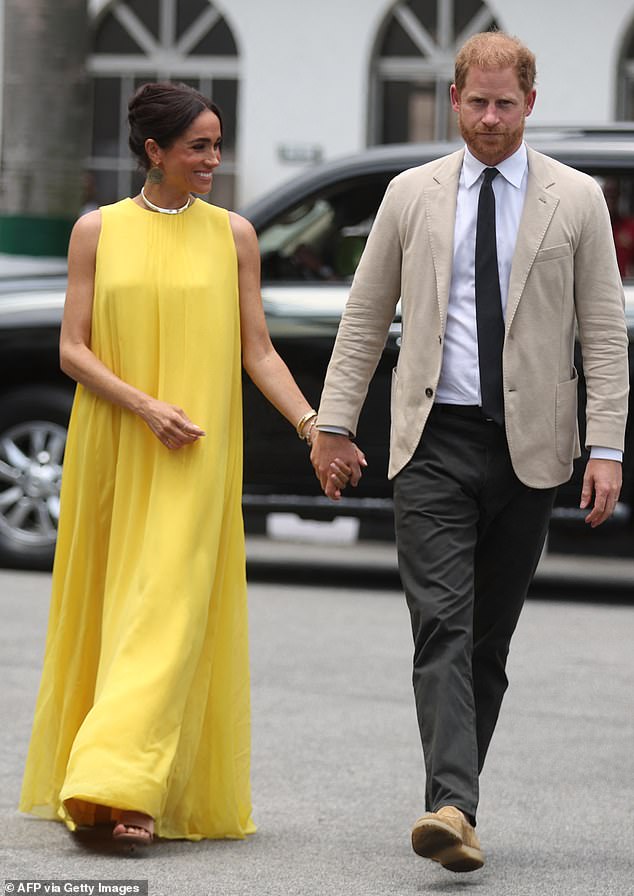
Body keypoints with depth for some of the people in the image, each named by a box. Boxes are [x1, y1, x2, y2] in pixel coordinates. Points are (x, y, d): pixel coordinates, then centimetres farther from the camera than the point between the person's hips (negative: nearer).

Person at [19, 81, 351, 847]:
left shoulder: (232, 234, 5)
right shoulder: (97, 231, 4)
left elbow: (258, 351, 6)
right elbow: (72, 350, 0)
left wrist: (313, 426, -7)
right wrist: (147, 407, -14)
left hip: (196, 460, -1)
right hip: (110, 451, 1)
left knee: (169, 611, -12)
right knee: (105, 607, 7)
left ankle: (132, 790, -19)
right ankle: (91, 780, 21)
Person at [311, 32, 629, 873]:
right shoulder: (412, 194, 8)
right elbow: (364, 319, 13)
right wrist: (334, 422, 9)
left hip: (529, 447, 0)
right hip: (434, 441, 0)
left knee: (490, 639, 6)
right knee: (443, 628, -13)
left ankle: (455, 799, 15)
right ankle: (452, 806, -23)